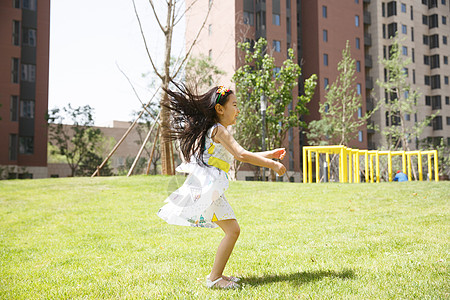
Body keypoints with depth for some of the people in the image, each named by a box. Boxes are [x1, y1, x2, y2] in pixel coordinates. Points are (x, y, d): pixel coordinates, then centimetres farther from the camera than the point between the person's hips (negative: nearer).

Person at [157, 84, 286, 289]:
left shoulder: (219, 131, 21)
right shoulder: (219, 130, -10)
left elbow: (244, 156, 26)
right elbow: (241, 155, -21)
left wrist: (271, 155, 19)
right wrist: (272, 165, -15)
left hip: (211, 188, 10)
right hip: (207, 187, -10)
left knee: (232, 230, 13)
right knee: (232, 230, -11)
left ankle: (217, 274, 19)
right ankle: (214, 278, -4)